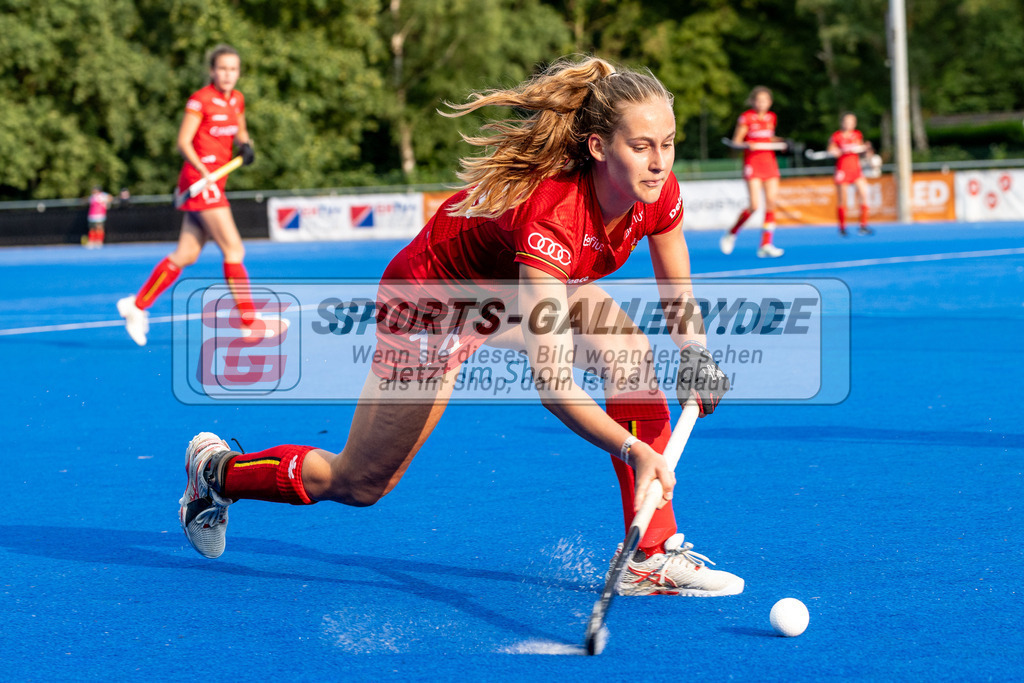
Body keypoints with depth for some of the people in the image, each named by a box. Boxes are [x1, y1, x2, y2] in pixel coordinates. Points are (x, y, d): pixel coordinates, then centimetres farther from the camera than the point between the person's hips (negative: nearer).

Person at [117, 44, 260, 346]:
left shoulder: (236, 100, 11)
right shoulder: (200, 100, -11)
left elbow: (240, 131, 27)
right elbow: (183, 142, -13)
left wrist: (246, 145, 4)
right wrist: (203, 171, -26)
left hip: (214, 183, 8)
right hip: (200, 181, -8)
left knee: (186, 255, 9)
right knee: (234, 250, -10)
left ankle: (137, 305, 18)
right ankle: (250, 324, -7)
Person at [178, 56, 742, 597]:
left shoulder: (659, 194, -23)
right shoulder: (548, 213, -44)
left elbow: (680, 296, -2)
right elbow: (551, 381, -47)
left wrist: (693, 352, -20)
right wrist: (632, 448, -57)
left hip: (514, 293, 6)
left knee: (630, 349, -23)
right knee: (360, 485, 6)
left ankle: (653, 556, -17)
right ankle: (214, 469, 35)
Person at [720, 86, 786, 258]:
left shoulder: (771, 117, 11)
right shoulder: (746, 117, -5)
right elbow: (735, 141, -3)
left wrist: (778, 141, 5)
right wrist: (747, 145, -22)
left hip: (769, 162, 6)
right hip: (752, 163, -6)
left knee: (772, 203, -5)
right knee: (755, 206, -13)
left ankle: (765, 246, -2)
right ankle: (731, 234, 10)